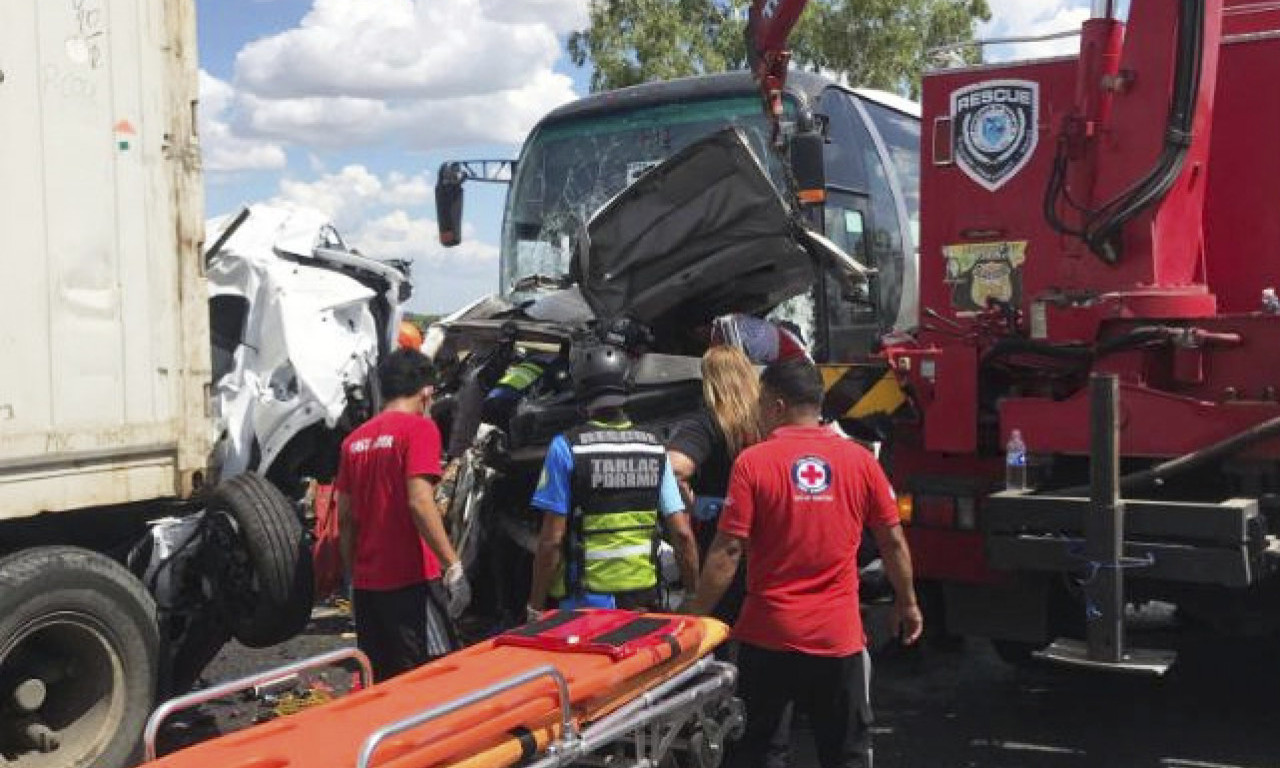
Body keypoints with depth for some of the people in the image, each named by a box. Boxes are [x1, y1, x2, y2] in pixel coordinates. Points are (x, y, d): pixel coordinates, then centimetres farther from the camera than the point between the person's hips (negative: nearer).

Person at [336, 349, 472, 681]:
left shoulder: (355, 439, 12)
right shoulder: (420, 428, -7)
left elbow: (344, 518, 13)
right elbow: (419, 503, -19)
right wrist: (453, 565, -17)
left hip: (366, 583, 7)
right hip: (411, 579, -7)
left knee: (379, 682, 13)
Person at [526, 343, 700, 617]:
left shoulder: (567, 447, -10)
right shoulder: (653, 446, 0)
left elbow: (552, 540, -12)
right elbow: (682, 533, -1)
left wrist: (535, 608, -3)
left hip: (585, 598, -3)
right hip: (644, 596, 3)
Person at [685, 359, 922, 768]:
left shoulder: (752, 462, -10)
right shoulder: (860, 459, -2)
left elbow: (728, 551, -12)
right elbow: (893, 541, 4)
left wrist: (695, 615, -4)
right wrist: (907, 604, 18)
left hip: (768, 634, -1)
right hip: (838, 635, 2)